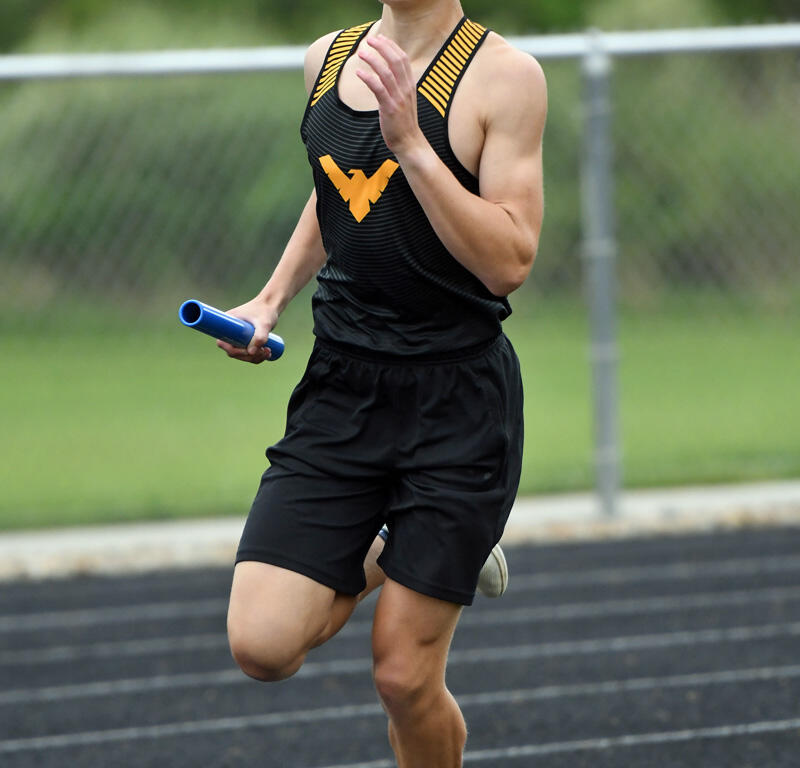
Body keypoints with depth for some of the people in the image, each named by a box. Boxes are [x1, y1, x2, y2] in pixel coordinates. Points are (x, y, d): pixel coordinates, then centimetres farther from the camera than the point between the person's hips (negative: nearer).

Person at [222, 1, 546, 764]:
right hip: (340, 387, 5)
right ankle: (375, 560, 22)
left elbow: (508, 263, -18)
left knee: (403, 677, -3)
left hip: (458, 397, -5)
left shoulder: (502, 75, -10)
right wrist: (272, 298, 14)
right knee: (262, 644, -9)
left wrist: (411, 143, -25)